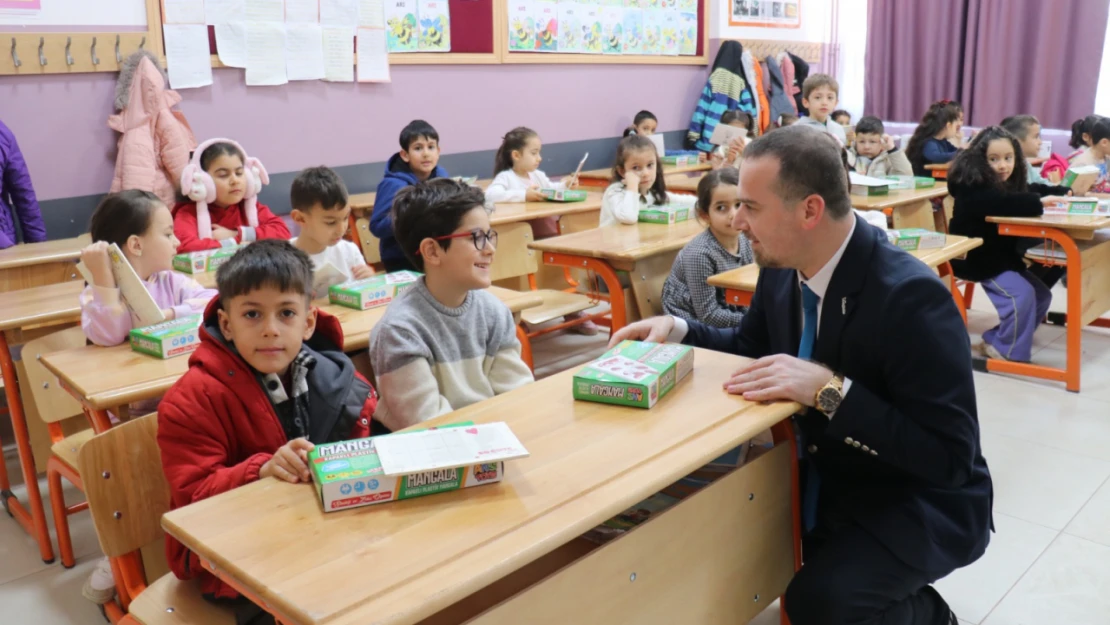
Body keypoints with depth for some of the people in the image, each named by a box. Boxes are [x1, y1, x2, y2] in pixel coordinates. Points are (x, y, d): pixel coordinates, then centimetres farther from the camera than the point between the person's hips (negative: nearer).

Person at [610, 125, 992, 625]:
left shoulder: (911, 297, -28)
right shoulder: (783, 271, -6)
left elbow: (950, 456, -27)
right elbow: (752, 346, 13)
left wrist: (829, 390, -36)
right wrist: (677, 330, -4)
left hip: (918, 504, -6)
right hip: (826, 482, 7)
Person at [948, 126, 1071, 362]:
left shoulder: (1010, 182, 9)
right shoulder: (971, 186, -20)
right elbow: (1000, 204, -37)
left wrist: (1062, 192, 1)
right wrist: (1039, 203, -41)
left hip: (1003, 255, 10)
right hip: (974, 258, -10)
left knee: (1042, 295, 10)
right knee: (1021, 295, -22)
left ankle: (996, 341, 12)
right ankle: (1008, 350, -4)